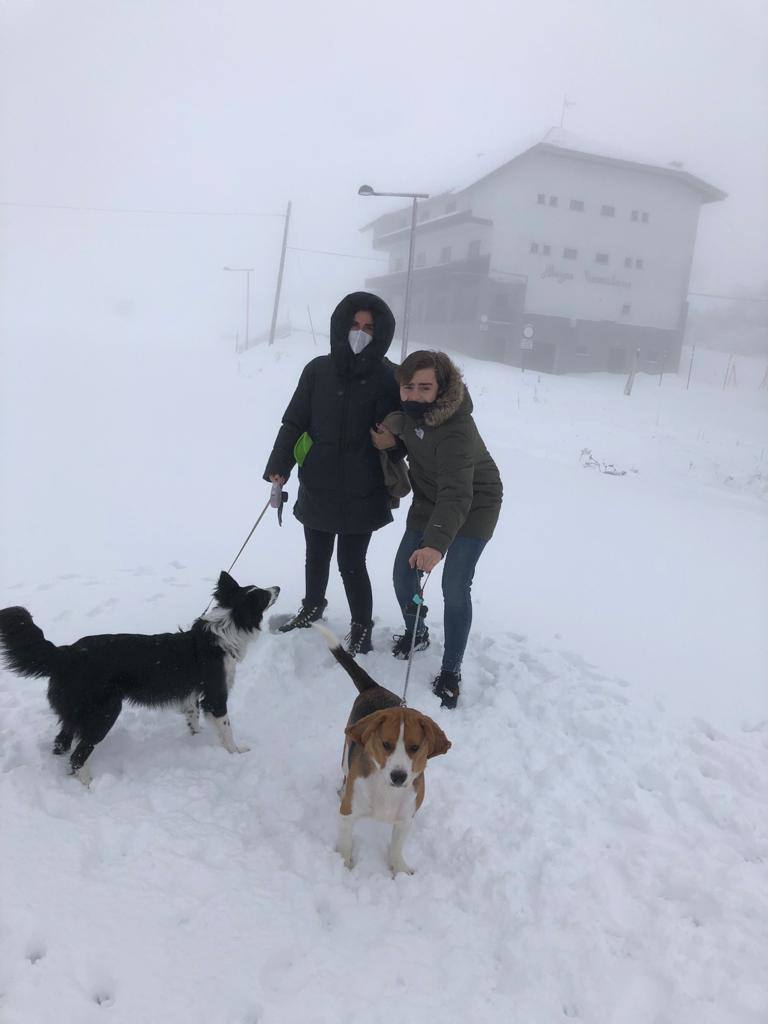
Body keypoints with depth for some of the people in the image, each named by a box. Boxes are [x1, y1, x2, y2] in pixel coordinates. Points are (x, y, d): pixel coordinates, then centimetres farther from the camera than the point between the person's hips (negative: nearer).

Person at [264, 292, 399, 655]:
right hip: (316, 488, 4)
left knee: (351, 563, 1)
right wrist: (278, 465, -7)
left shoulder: (389, 379, -7)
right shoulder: (318, 370, -1)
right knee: (316, 556, 20)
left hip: (361, 495, -3)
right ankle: (312, 608, 46)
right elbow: (294, 422, 2)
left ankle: (361, 627, 25)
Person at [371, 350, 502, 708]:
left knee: (455, 588, -10)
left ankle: (451, 671, 8)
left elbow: (457, 494, -47)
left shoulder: (456, 430, -36)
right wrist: (392, 440, -12)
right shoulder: (407, 407, -14)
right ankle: (416, 632, 35)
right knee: (403, 575, 5)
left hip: (473, 506, -7)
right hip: (430, 501, 7)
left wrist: (436, 544, -61)